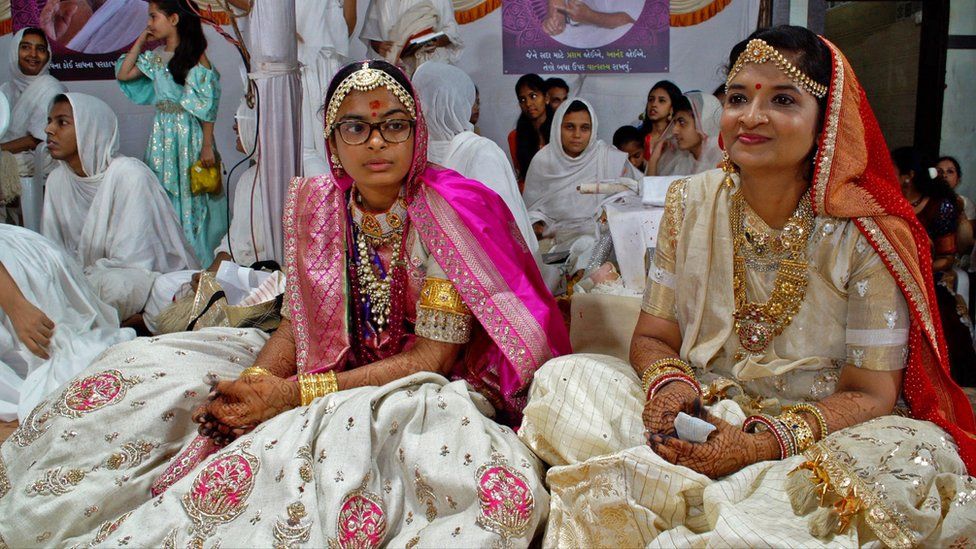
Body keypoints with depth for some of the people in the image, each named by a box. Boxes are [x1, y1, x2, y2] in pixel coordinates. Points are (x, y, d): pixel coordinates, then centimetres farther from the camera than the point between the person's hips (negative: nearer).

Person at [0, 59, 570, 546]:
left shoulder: (449, 211, -15)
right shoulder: (315, 203, 0)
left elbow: (433, 357, -16)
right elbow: (299, 323, 4)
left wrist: (294, 395, -22)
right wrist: (255, 383, -19)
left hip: (420, 387, -4)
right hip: (327, 370, 5)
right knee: (142, 370, -6)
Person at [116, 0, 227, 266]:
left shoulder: (195, 55, -9)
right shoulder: (156, 57, 11)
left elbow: (208, 105, -12)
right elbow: (123, 74, 14)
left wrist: (207, 146, -16)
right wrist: (140, 41, 9)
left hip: (188, 133, -7)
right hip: (161, 133, 7)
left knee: (190, 196, 0)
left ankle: (198, 261, 11)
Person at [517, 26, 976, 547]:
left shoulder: (869, 233, -10)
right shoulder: (690, 204, -1)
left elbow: (870, 393, -9)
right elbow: (651, 337, 3)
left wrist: (764, 443, -26)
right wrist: (669, 384, -21)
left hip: (813, 439, -1)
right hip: (698, 420, 2)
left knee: (923, 454, -33)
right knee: (562, 377, -17)